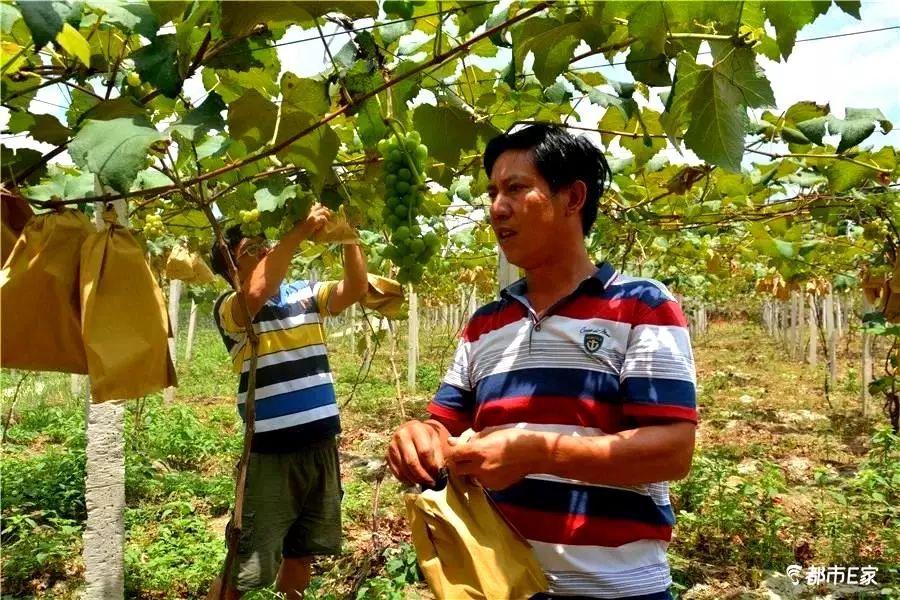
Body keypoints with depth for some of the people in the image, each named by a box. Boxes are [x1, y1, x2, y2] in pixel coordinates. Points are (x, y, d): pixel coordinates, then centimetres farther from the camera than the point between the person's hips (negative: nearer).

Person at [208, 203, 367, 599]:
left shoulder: (304, 294, 6)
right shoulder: (230, 308, -9)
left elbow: (355, 289, -5)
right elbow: (256, 293, -31)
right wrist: (300, 231, -32)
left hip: (321, 444, 5)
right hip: (270, 452, -5)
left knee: (301, 551, 23)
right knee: (247, 566, 4)